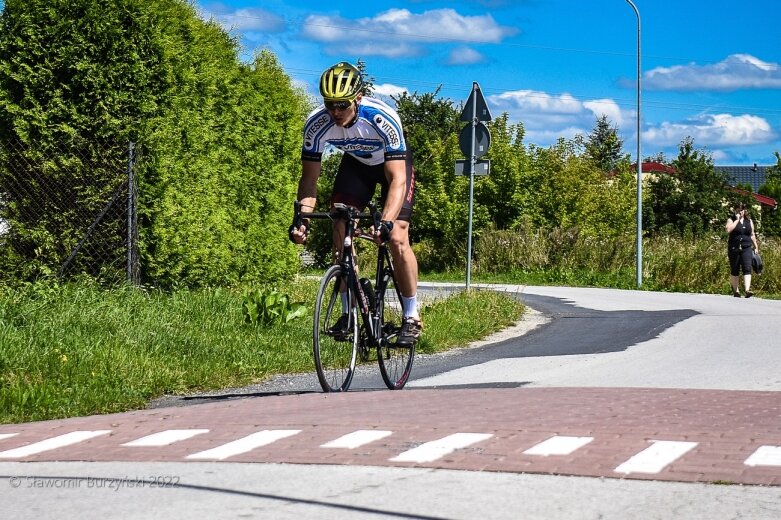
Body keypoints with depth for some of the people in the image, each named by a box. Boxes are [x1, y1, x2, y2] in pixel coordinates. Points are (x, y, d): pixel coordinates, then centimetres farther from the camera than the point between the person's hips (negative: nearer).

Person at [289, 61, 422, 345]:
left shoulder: (383, 119, -39)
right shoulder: (317, 123, -29)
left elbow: (396, 178, -41)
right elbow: (309, 177, -21)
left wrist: (386, 221, -54)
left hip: (393, 163, -4)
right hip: (355, 164, 4)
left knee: (396, 239, -17)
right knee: (341, 233, -11)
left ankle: (412, 317, -4)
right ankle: (350, 313, 2)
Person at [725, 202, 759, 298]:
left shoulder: (749, 221, 13)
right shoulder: (731, 220, 3)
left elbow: (752, 235, 19)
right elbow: (728, 229, -17)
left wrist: (756, 247, 16)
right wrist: (737, 220, -12)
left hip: (746, 248, 1)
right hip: (734, 248, -1)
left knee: (747, 269, -13)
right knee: (734, 271, 5)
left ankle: (747, 290, -23)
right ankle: (736, 291, 15)